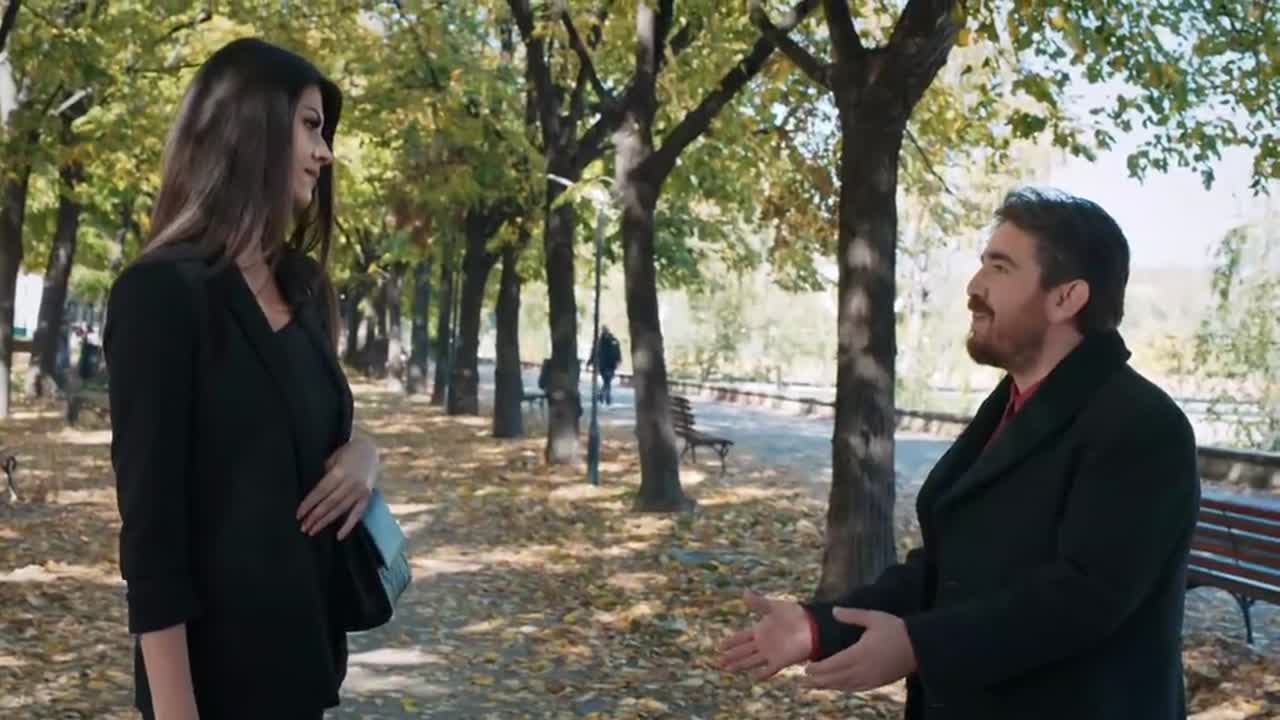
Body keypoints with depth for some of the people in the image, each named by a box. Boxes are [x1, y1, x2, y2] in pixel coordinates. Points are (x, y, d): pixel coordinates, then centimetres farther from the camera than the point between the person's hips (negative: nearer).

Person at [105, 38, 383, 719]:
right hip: (218, 662, -8)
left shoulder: (302, 286, 8)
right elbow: (150, 521, -18)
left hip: (301, 637, 8)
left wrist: (362, 452, -3)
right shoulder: (161, 292, -16)